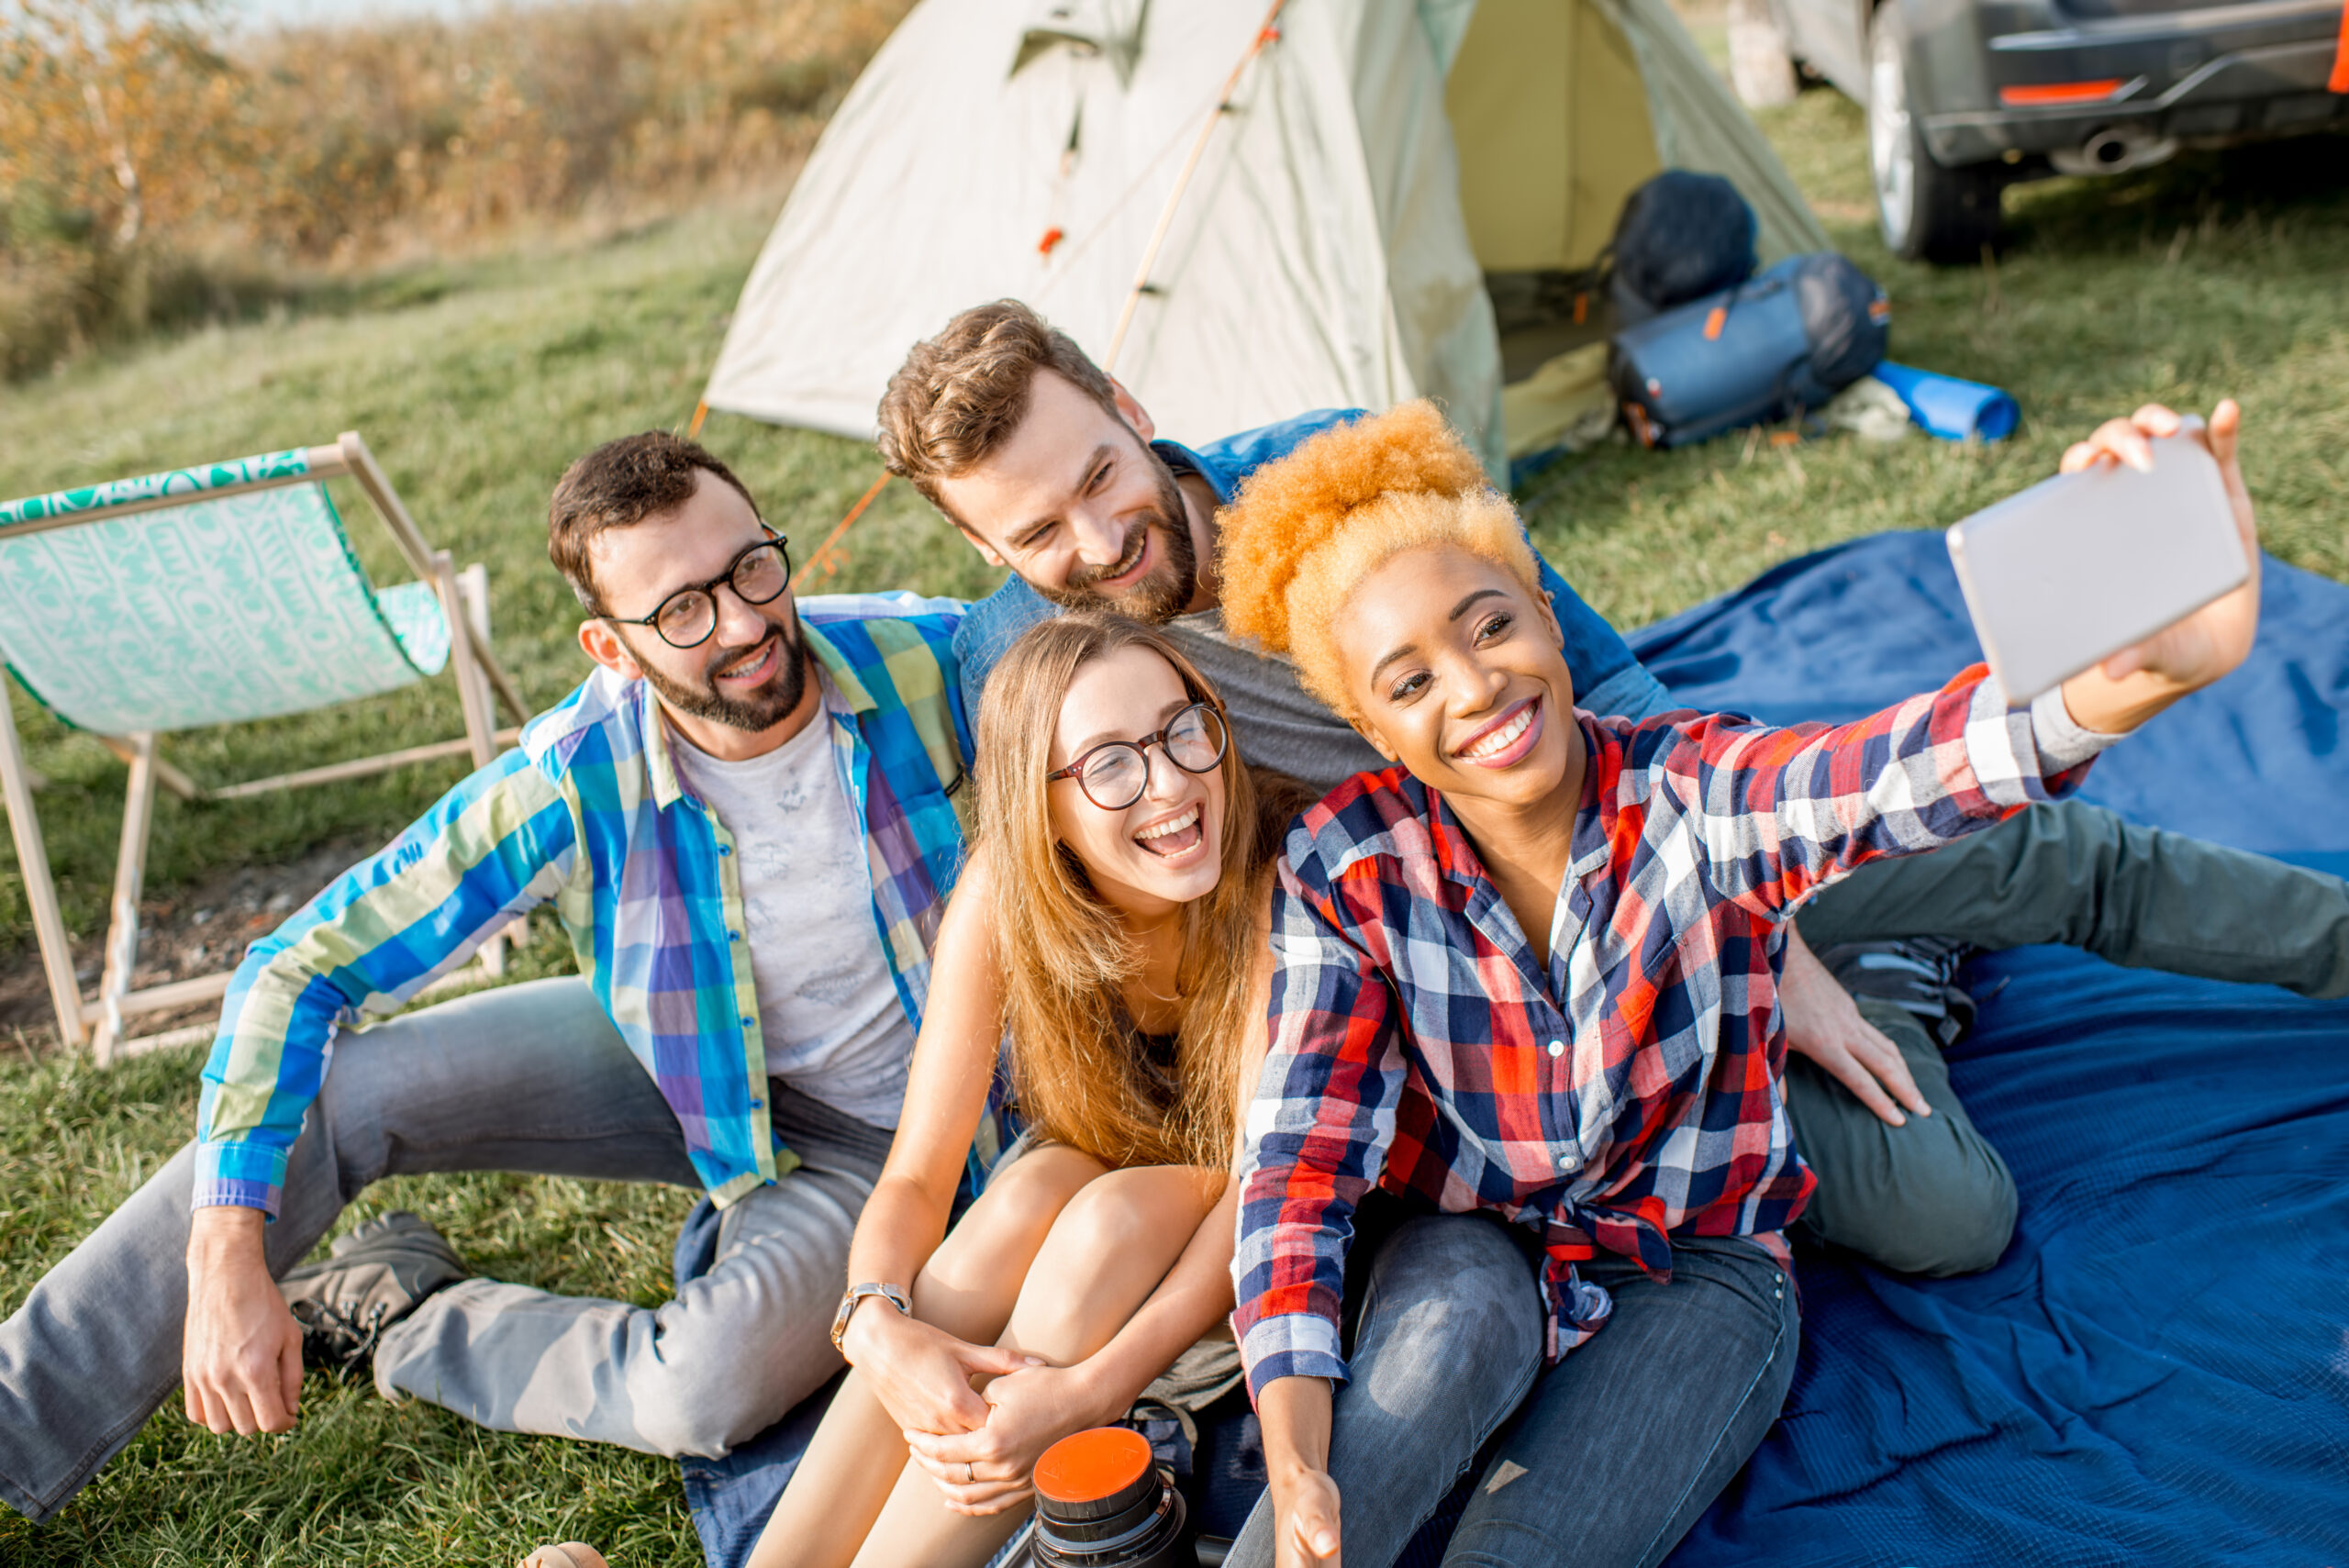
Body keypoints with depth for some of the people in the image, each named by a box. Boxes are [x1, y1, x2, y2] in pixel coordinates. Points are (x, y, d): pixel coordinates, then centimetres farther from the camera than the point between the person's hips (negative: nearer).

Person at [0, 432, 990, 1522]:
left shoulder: (928, 662, -28)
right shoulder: (572, 786, -24)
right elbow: (297, 972, -16)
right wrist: (224, 1256, -23)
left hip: (881, 1133, -2)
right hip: (684, 1057, 2)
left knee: (708, 1392, -30)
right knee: (342, 1089, -14)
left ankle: (404, 1314, 0)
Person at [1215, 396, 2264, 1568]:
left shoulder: (1688, 793, -17)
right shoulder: (1343, 869, -12)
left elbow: (1906, 772, -39)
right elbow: (1301, 1160, -17)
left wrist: (2141, 670, -62)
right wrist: (1293, 1461, -30)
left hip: (1690, 1279, -1)